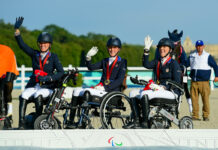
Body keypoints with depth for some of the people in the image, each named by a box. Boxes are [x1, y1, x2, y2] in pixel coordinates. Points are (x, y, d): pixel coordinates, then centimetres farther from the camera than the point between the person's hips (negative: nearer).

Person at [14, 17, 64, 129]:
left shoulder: (53, 57, 4)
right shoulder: (34, 54, 14)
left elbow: (61, 72, -6)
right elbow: (22, 44, 7)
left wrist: (47, 78, -19)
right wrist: (17, 29, -4)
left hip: (47, 87, -3)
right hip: (33, 85, 3)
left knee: (38, 96, -35)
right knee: (23, 97, -27)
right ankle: (21, 123, -31)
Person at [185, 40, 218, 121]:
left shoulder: (207, 56, 4)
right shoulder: (192, 55, 13)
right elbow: (186, 64, 19)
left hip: (204, 82, -3)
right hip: (194, 82, 3)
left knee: (205, 99, -5)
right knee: (194, 99, -1)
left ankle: (206, 115, 3)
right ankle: (195, 115, 3)